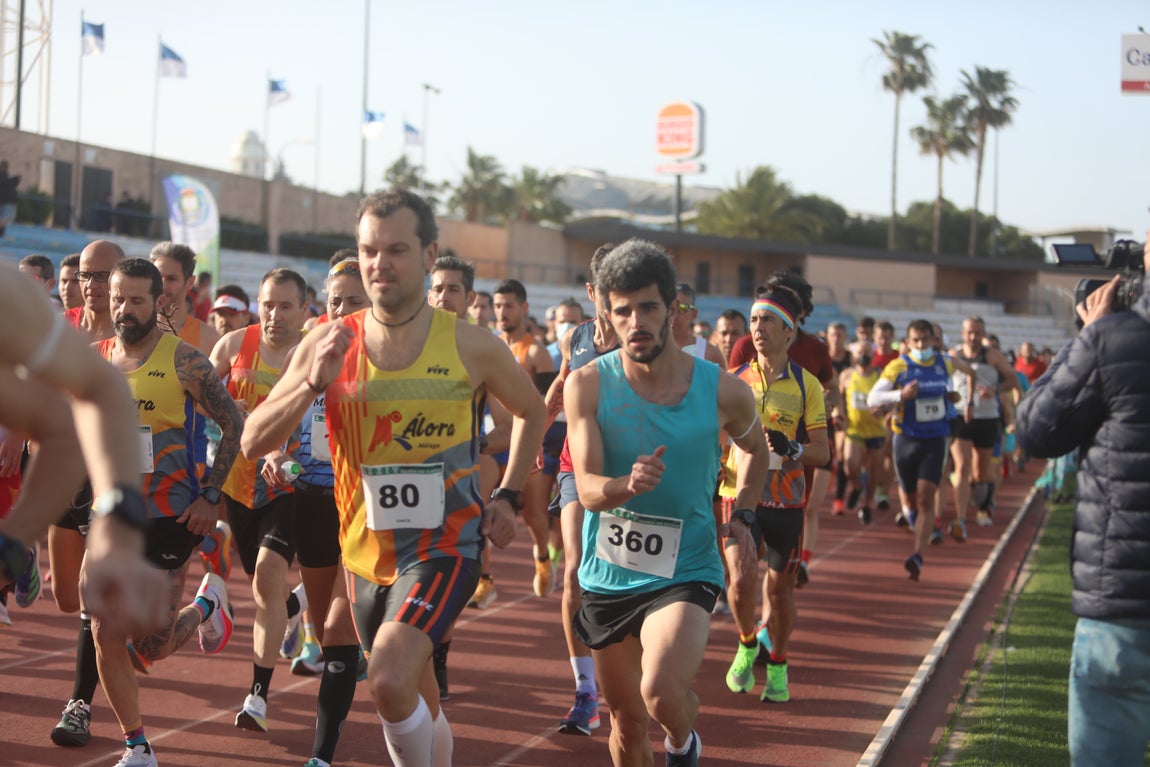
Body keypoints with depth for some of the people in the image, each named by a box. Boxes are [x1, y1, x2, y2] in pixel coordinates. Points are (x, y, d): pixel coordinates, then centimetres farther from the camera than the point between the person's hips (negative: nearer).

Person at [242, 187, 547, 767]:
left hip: (445, 546, -4)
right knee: (416, 703, 18)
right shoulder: (328, 344, -4)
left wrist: (508, 497, 5)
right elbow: (253, 443, -6)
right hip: (367, 551, 4)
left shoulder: (472, 347, -8)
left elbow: (532, 413, 12)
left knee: (390, 681, -26)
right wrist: (313, 383, -21)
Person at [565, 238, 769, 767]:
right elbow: (587, 489, -18)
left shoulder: (723, 391, -7)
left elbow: (756, 449, 16)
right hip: (606, 577, 2)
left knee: (659, 690, -25)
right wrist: (629, 485, -38)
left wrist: (742, 515, 4)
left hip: (685, 572, -2)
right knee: (626, 720, 13)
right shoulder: (588, 385, -9)